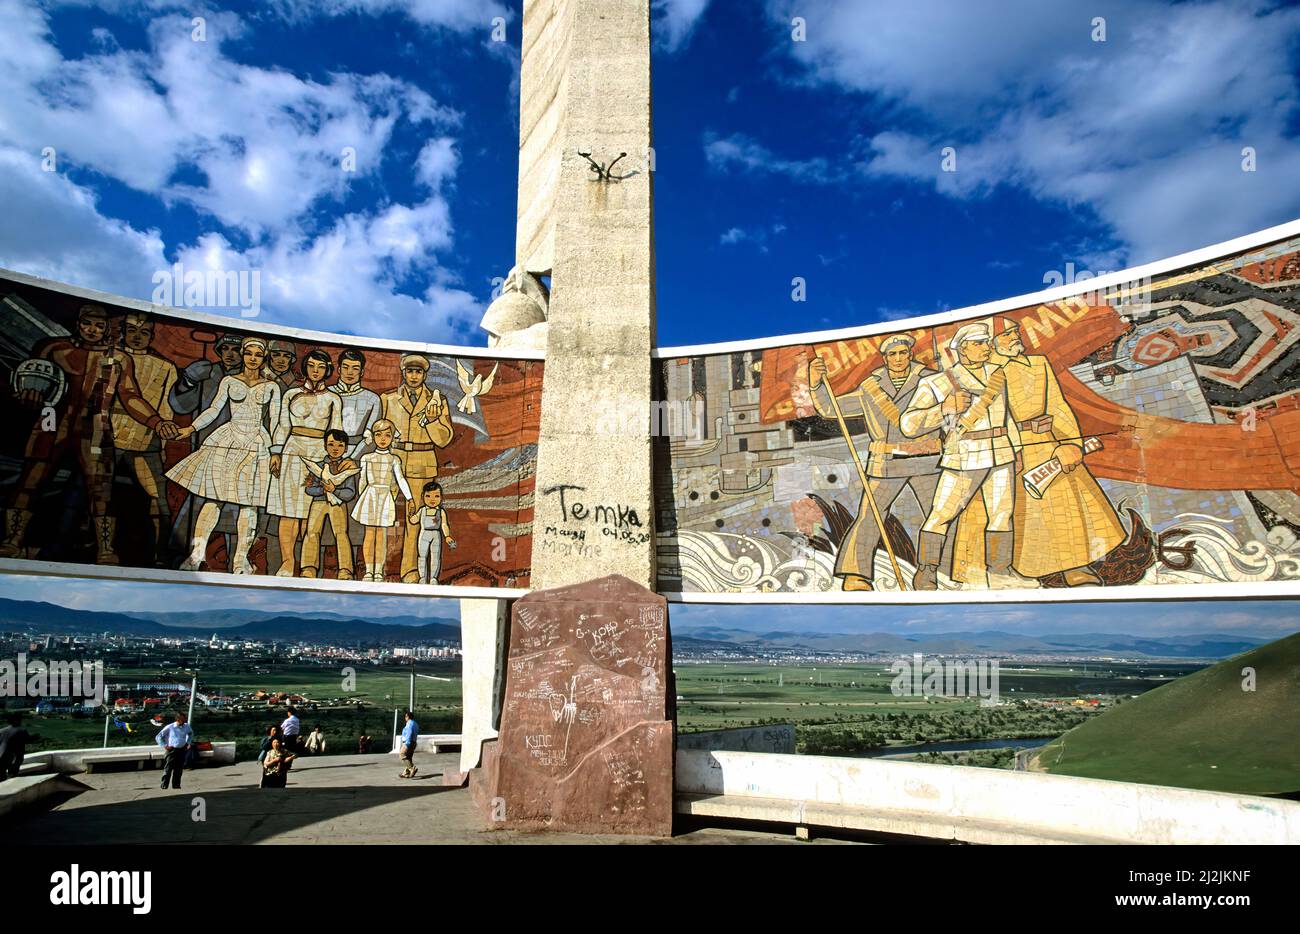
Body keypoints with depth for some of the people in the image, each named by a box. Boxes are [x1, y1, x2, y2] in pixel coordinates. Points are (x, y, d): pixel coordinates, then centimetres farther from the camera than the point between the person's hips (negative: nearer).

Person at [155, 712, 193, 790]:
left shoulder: (186, 726, 4)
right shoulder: (170, 727, -7)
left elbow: (191, 733, 26)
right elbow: (159, 736, 2)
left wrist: (188, 743, 16)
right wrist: (164, 746, -5)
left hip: (182, 750, 4)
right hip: (172, 750, -3)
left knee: (179, 770, 7)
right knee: (168, 769, -8)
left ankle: (176, 786, 16)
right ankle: (164, 786, -1)